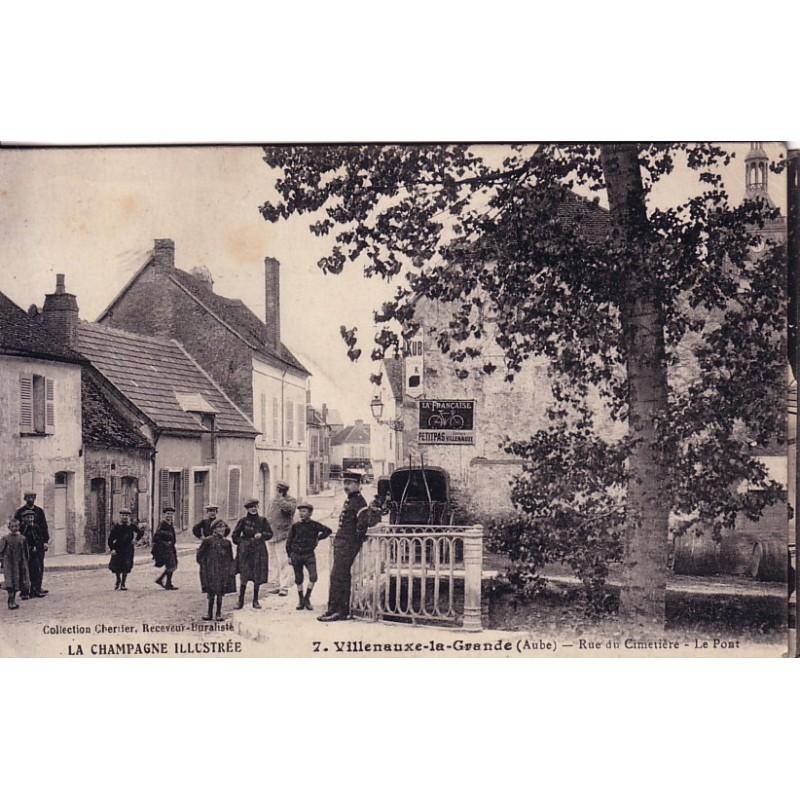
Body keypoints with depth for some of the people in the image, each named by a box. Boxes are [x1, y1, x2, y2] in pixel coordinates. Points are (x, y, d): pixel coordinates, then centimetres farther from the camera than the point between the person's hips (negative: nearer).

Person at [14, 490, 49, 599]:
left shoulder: (39, 511, 12)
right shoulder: (20, 512, 3)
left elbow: (44, 527, 11)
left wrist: (45, 541, 4)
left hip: (39, 543, 3)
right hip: (25, 544, -3)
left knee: (39, 566, 2)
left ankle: (37, 588, 8)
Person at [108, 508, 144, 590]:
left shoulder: (132, 526, -1)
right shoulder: (116, 526, -3)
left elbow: (141, 532, 14)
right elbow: (110, 539, -1)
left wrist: (136, 539, 2)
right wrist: (112, 549, -9)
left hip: (128, 549, 0)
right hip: (118, 549, 0)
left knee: (126, 567, -3)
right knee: (115, 566, -5)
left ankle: (123, 584, 11)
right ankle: (118, 580, 24)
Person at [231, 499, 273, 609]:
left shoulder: (262, 520, 5)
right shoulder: (243, 521, 1)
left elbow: (270, 534, 7)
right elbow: (234, 535, 9)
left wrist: (261, 535, -10)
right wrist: (242, 543, 3)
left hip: (259, 551, 2)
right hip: (245, 551, -2)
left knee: (258, 577, 3)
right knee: (244, 576, -4)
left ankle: (255, 601, 15)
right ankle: (241, 601, 4)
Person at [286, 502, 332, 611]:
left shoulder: (314, 525, -4)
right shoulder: (296, 526, 0)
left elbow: (328, 531, 4)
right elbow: (289, 541, 7)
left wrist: (318, 538, 0)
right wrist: (289, 556, 5)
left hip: (309, 555, -1)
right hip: (296, 555, 1)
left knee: (313, 576, -16)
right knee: (298, 579, 6)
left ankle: (307, 599, -4)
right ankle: (300, 601, 18)